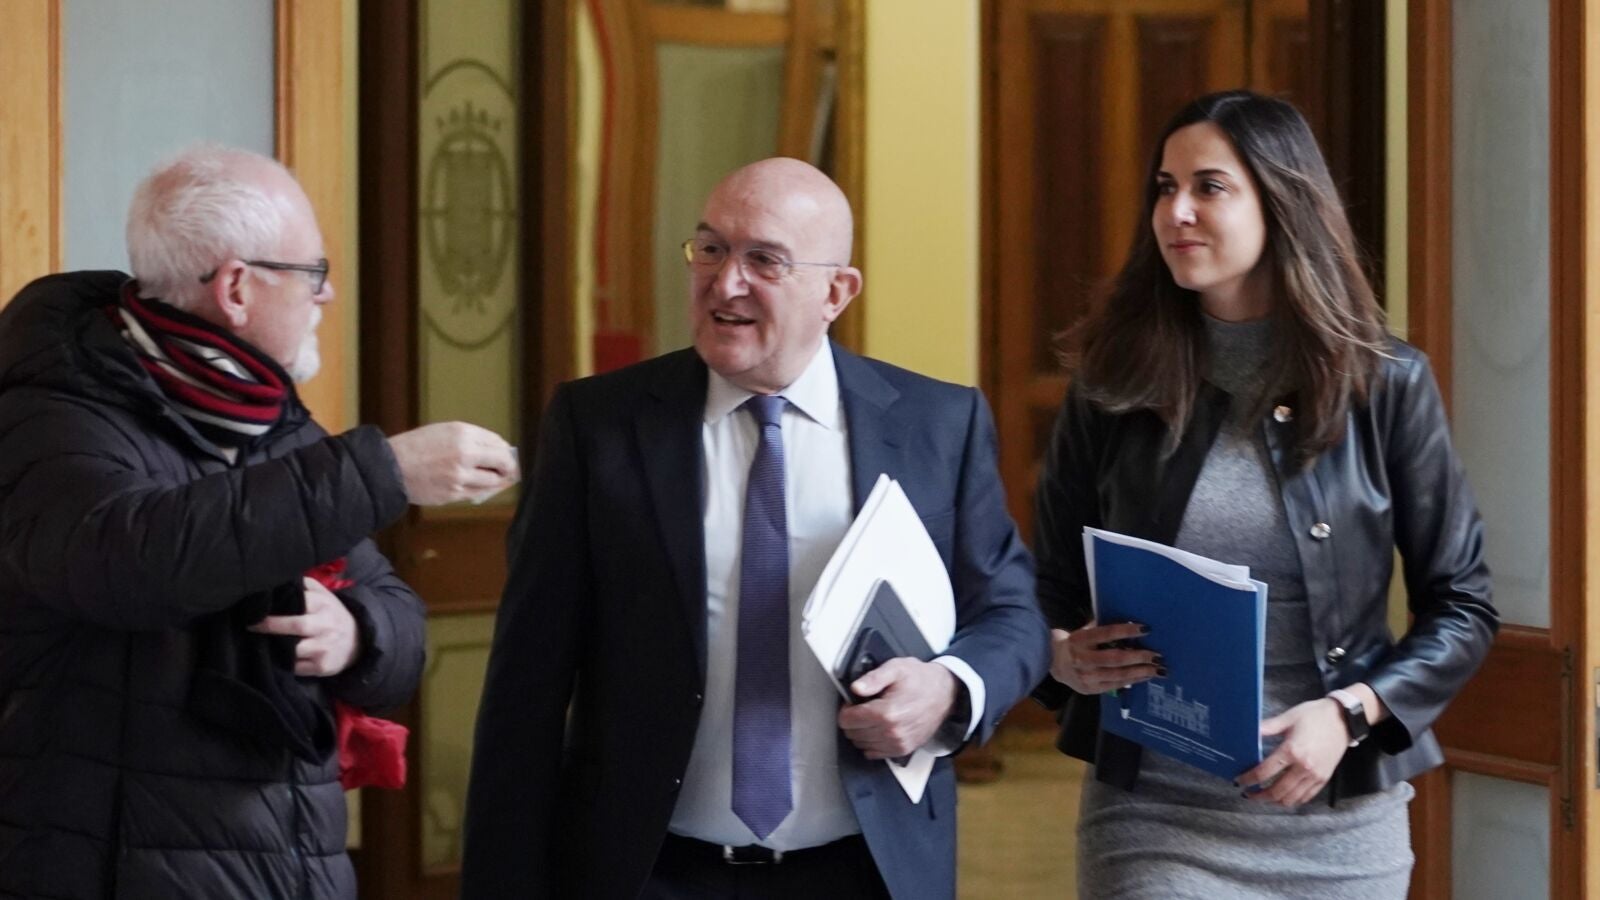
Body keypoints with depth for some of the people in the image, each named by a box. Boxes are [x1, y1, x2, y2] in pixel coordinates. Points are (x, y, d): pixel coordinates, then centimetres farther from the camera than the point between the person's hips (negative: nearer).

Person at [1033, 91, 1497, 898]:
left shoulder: (1386, 385, -1)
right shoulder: (1113, 386, 2)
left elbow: (1462, 606, 3)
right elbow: (1049, 592, 10)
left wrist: (1350, 713, -12)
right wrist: (1063, 656, -11)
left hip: (1337, 824, 0)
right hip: (1152, 815, 0)